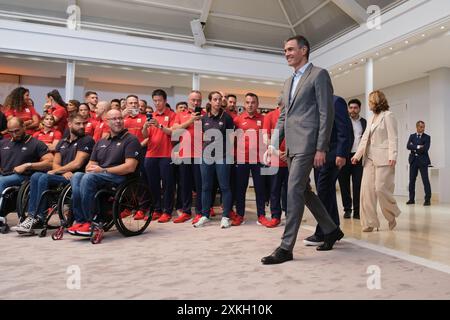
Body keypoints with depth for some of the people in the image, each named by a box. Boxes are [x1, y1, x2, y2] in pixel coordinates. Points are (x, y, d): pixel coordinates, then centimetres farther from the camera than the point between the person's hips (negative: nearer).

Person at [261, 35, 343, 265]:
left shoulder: (319, 74, -1)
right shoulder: (289, 81, 22)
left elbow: (326, 113, -9)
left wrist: (321, 148, -15)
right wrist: (273, 144, 11)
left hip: (306, 144, -8)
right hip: (291, 146, 9)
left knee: (294, 192, -11)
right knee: (304, 191, 13)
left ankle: (286, 247, -4)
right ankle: (331, 230, 30)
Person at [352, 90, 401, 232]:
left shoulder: (388, 116, -1)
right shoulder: (372, 118, 21)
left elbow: (393, 138, -9)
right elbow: (365, 138, 18)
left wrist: (393, 156, -19)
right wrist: (357, 155, 12)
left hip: (383, 159, -7)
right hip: (369, 158, 7)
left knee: (381, 188, -9)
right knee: (366, 189, -1)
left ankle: (392, 216, 17)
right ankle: (369, 223, 3)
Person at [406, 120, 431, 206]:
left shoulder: (427, 137, 1)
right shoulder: (412, 136, 10)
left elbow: (425, 149, -13)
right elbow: (408, 146, -5)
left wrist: (414, 149, -7)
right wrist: (417, 147, -15)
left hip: (423, 160, -3)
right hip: (413, 160, 3)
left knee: (425, 180, -4)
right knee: (412, 180, 6)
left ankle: (427, 199, 1)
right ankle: (411, 199, 13)